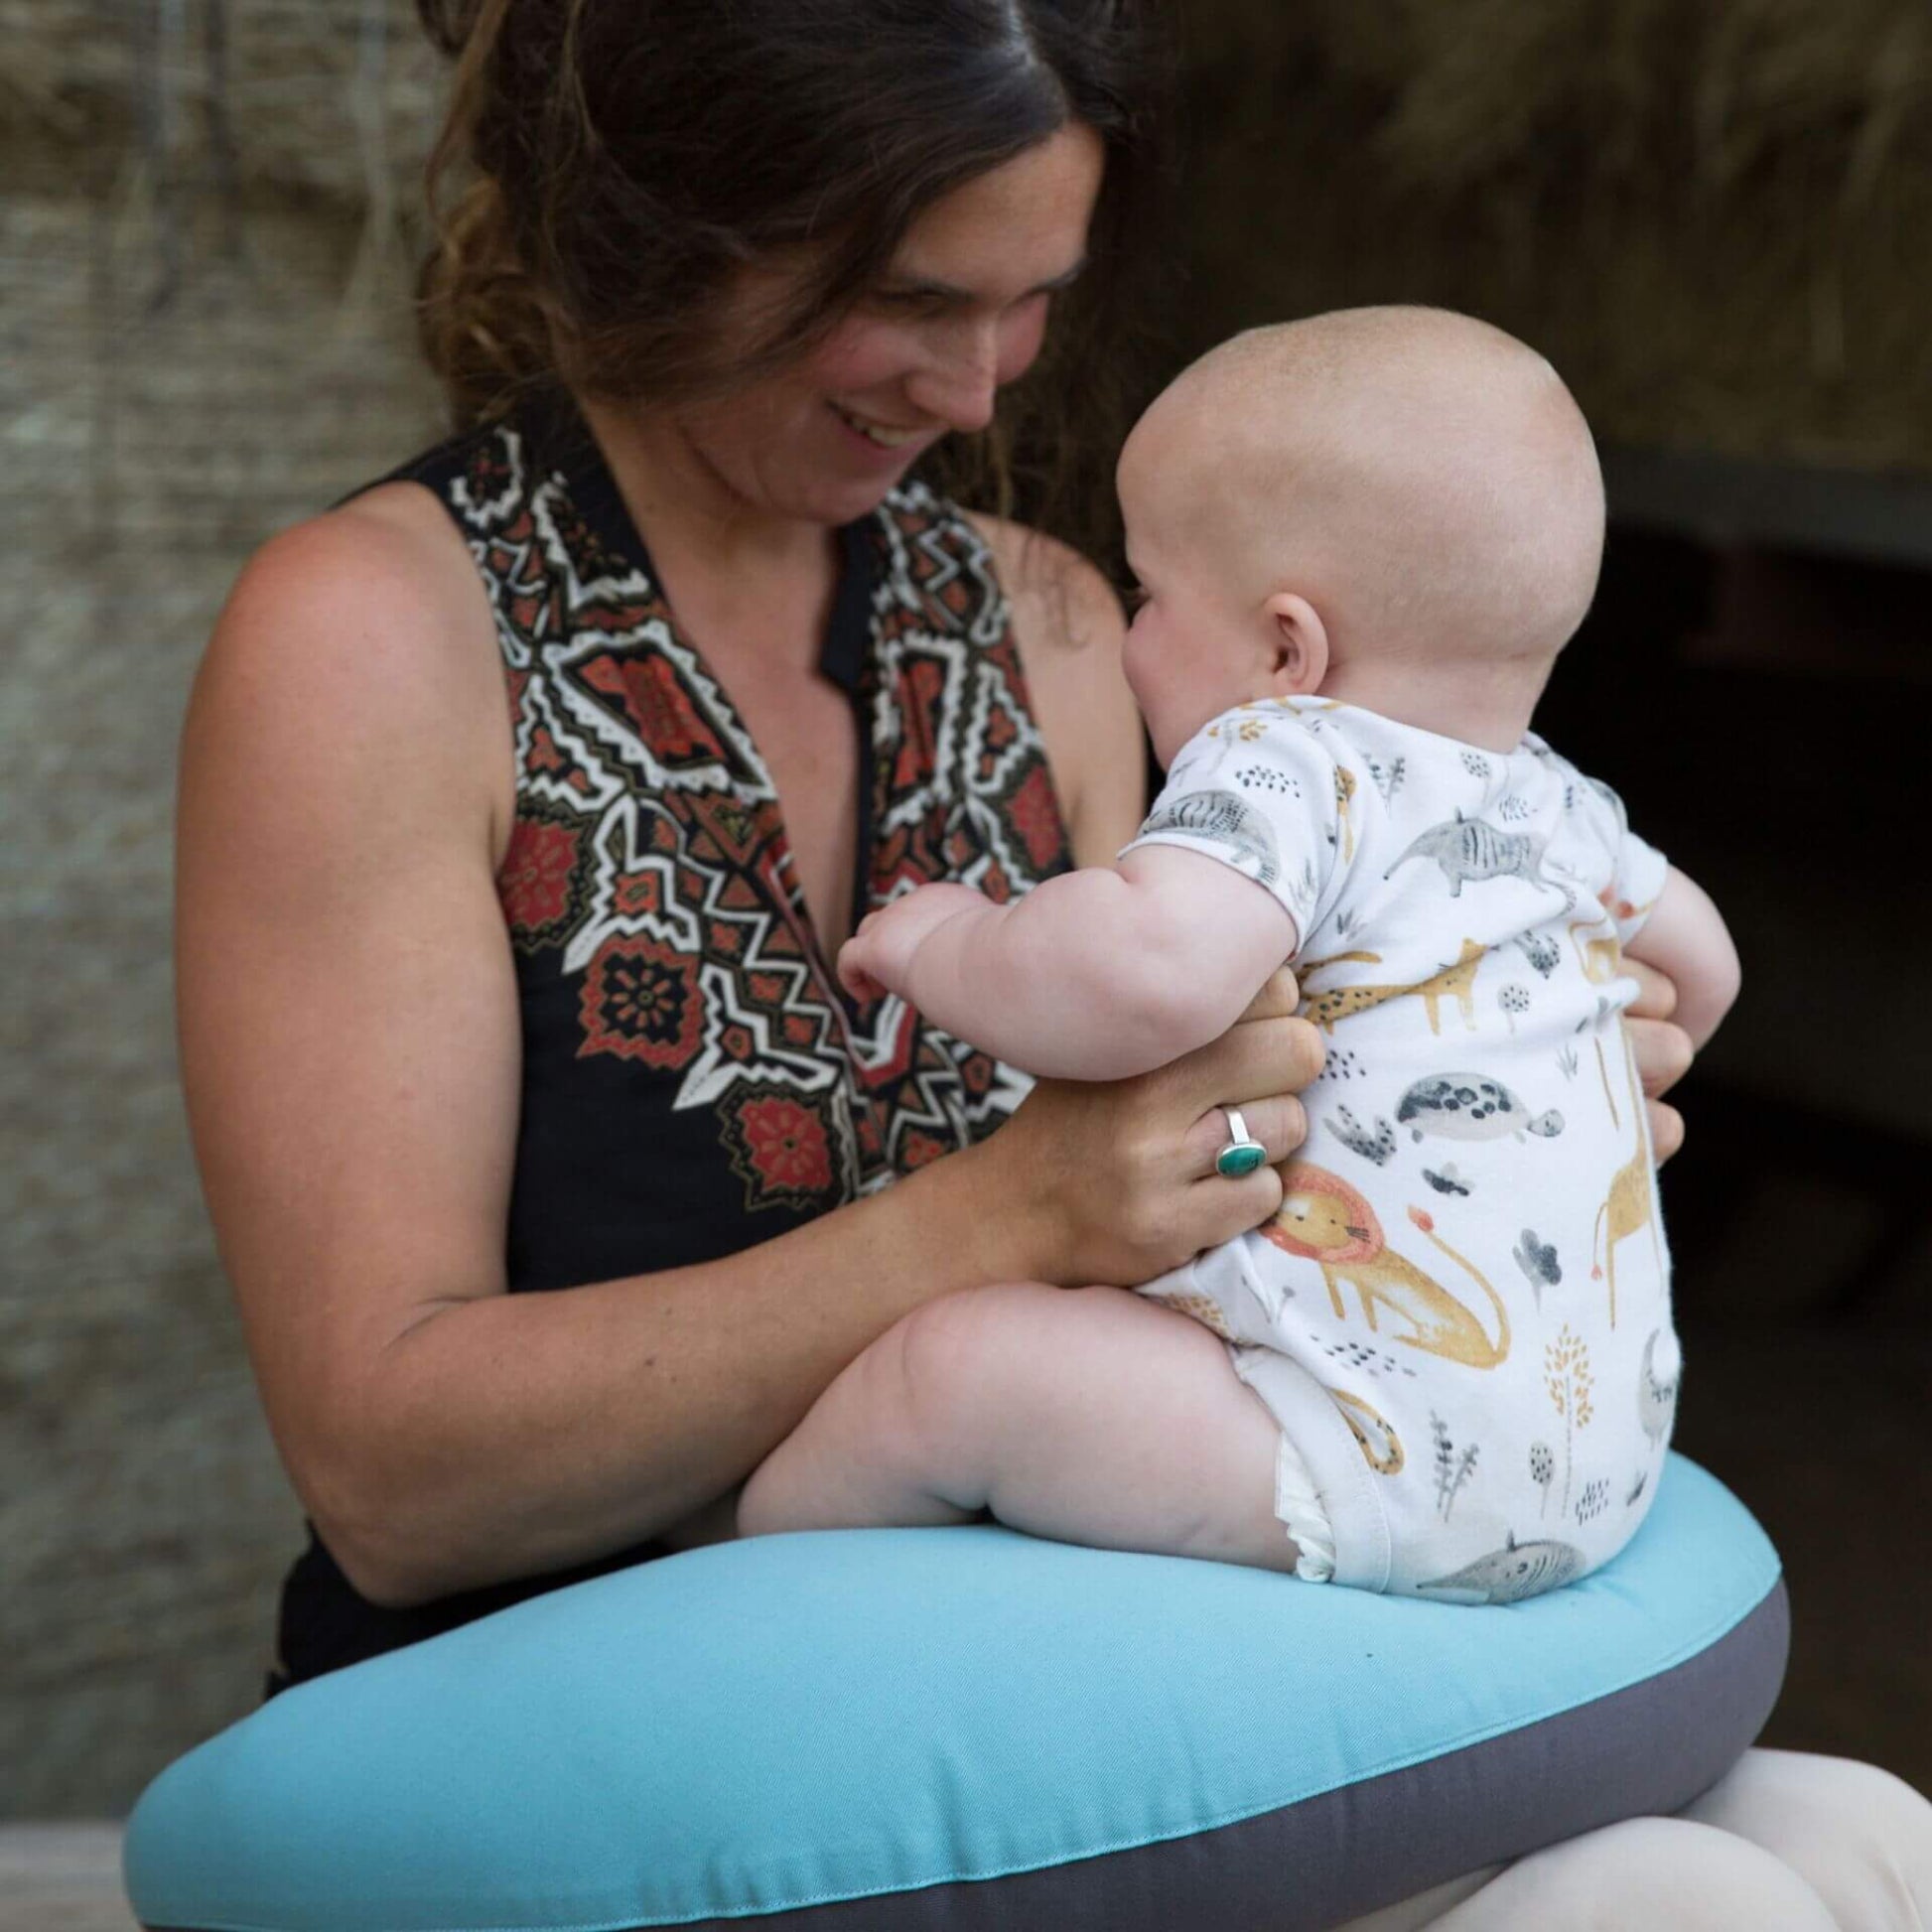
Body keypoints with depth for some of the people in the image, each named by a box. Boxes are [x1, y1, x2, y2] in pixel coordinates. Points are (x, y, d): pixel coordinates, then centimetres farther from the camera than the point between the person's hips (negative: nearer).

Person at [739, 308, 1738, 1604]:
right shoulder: (1556, 804, 13)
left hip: (1400, 1469, -10)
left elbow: (1154, 971, -34)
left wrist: (942, 947, -15)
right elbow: (1702, 967, 32)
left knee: (950, 1369, -13)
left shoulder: (1288, 762, -14)